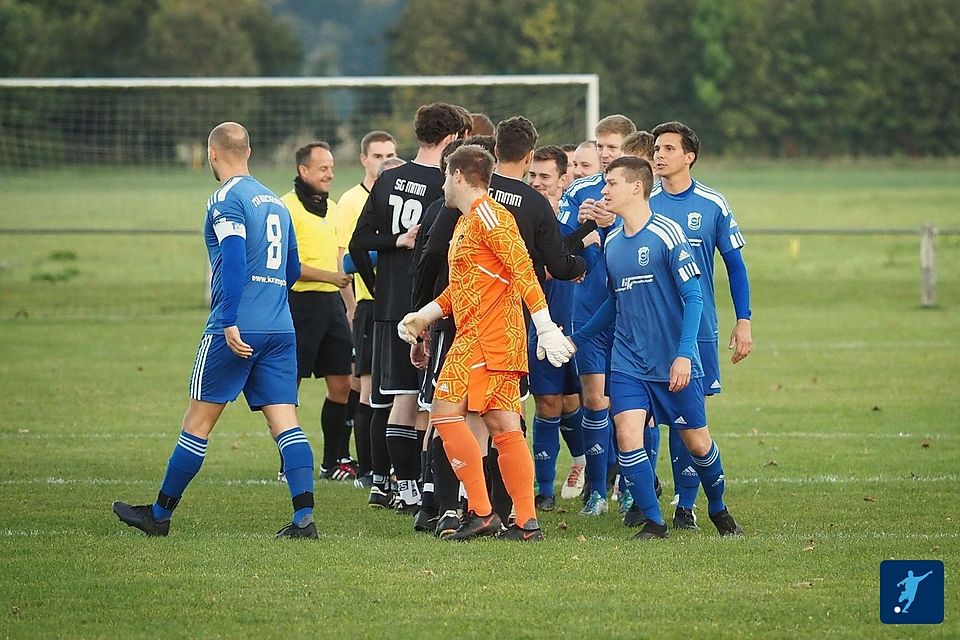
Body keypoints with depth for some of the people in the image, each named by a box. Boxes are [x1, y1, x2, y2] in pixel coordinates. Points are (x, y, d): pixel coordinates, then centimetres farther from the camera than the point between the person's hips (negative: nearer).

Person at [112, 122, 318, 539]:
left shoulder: (226, 200, -6)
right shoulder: (275, 202, 18)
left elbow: (234, 260, -18)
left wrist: (230, 322, -22)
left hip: (237, 329, -7)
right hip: (280, 328, 7)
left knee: (198, 421, 2)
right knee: (285, 422, 0)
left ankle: (160, 514, 12)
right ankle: (304, 518, -12)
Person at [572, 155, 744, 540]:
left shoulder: (667, 234, -11)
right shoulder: (612, 242, 8)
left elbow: (693, 297, -12)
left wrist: (684, 353, -20)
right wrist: (575, 339, 22)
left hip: (674, 364, -5)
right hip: (628, 363, 5)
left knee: (696, 440, 6)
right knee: (627, 436, -12)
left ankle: (719, 511, 30)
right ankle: (653, 522, -1)